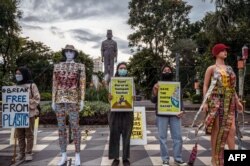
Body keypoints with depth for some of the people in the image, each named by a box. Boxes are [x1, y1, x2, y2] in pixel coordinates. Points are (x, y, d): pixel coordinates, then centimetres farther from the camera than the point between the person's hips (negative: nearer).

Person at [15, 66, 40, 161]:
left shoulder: (31, 85, -1)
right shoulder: (16, 86, 15)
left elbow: (37, 99, -7)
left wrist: (28, 105, -16)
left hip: (29, 113, -5)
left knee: (29, 134, 2)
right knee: (19, 134, 9)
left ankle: (28, 153, 10)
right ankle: (21, 153, 19)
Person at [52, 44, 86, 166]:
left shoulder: (80, 66, 4)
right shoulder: (58, 66, 13)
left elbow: (82, 84, 0)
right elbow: (55, 84, 10)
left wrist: (82, 101, -8)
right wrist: (53, 101, 4)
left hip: (73, 99, -3)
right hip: (60, 99, 3)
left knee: (75, 126, -4)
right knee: (61, 127, 4)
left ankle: (77, 155, 8)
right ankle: (64, 156, 15)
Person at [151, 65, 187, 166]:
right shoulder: (157, 85, 5)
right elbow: (153, 101, 2)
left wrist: (182, 110, -4)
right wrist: (155, 92, -17)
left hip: (174, 114, 2)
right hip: (161, 114, -1)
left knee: (177, 137, 3)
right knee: (163, 137, 2)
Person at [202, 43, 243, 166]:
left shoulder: (229, 68, 17)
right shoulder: (211, 68, 0)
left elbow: (232, 86, 19)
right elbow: (205, 86, -3)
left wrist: (237, 101, 14)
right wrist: (205, 102, -11)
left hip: (229, 102, 5)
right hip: (216, 101, -5)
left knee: (231, 129, -1)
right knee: (216, 129, -1)